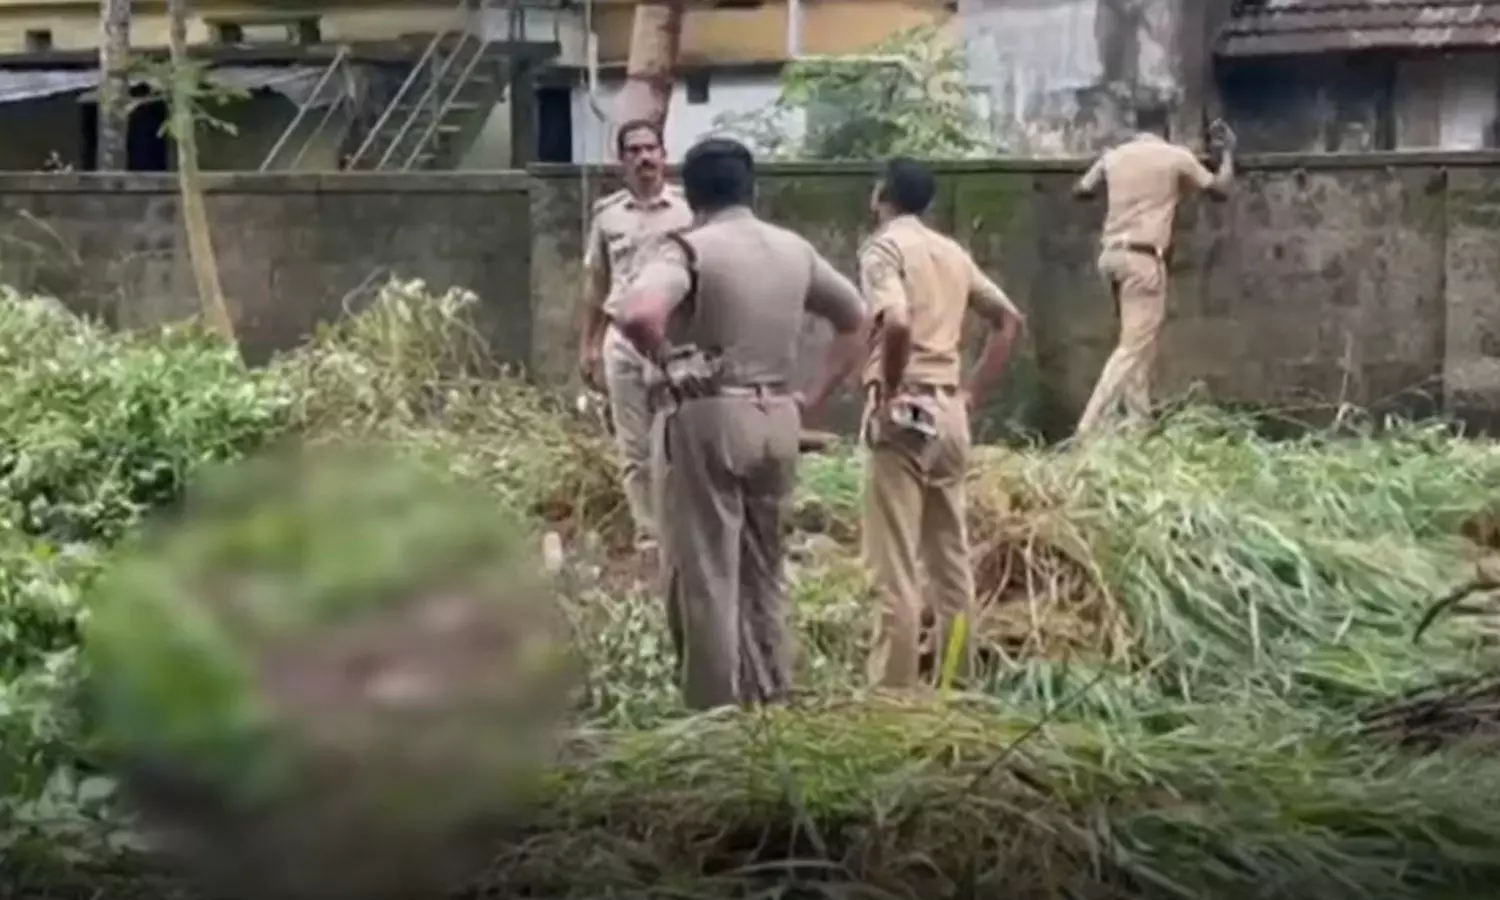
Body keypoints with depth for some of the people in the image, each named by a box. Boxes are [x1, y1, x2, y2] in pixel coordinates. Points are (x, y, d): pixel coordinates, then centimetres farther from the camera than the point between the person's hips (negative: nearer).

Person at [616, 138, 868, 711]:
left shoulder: (691, 249, -10)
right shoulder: (795, 250, 9)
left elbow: (638, 315, -29)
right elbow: (856, 320, 18)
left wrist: (668, 361, -11)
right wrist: (817, 399, 16)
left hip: (707, 418, -6)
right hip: (777, 419, 6)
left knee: (704, 575, 2)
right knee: (763, 572, 17)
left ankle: (715, 711, 5)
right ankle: (772, 701, 22)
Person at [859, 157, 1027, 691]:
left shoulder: (884, 247, -8)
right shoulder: (953, 252, 14)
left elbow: (896, 323, -27)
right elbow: (1010, 321, 18)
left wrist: (888, 392, -15)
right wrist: (973, 391, 15)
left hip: (906, 411, -7)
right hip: (948, 411, 8)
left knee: (895, 566, -4)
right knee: (951, 559, 12)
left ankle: (893, 689, -1)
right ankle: (957, 682, 19)